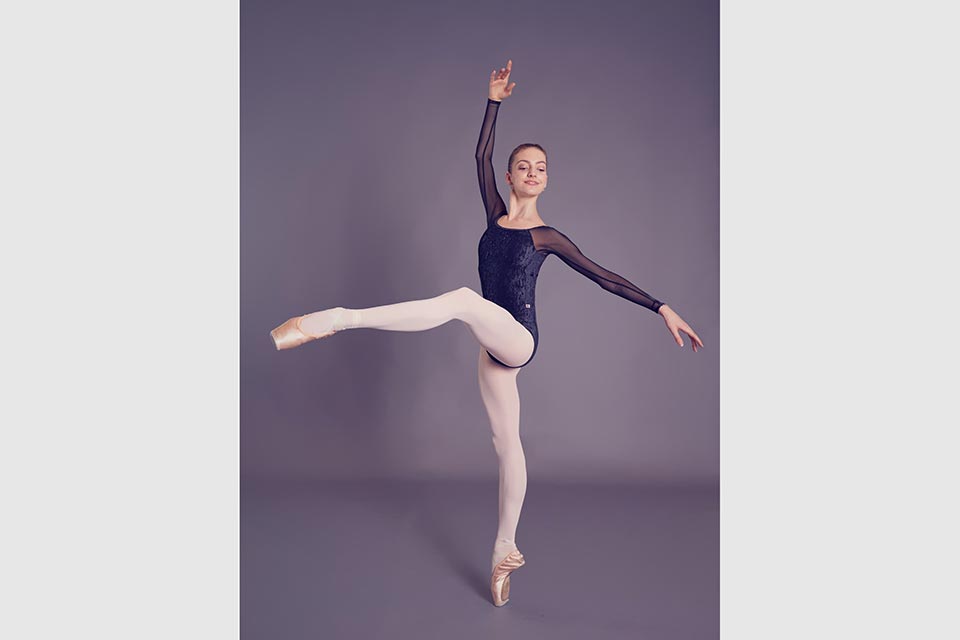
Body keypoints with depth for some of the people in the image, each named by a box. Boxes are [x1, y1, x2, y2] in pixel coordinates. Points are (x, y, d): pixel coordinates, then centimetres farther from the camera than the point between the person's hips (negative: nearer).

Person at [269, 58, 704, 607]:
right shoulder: (496, 215, 11)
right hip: (496, 349, 5)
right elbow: (483, 156, 5)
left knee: (464, 299, -32)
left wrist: (663, 309, -5)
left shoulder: (548, 237, 0)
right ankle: (506, 552, 20)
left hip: (519, 340, -5)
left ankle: (339, 319, -34)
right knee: (508, 445, 10)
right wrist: (494, 101, -1)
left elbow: (606, 277, -1)